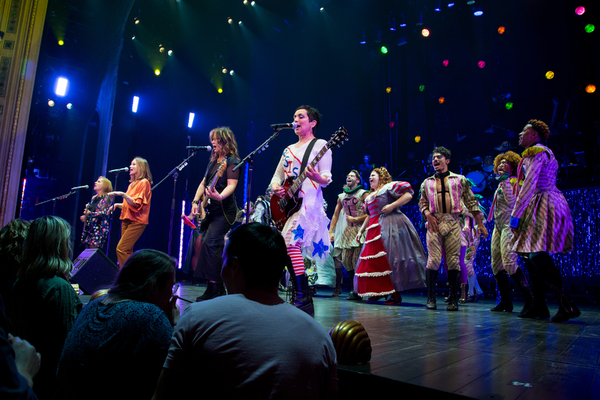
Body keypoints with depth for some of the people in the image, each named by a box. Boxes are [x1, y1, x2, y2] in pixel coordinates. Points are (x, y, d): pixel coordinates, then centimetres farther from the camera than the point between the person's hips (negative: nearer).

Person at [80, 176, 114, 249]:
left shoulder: (106, 198, -4)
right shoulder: (94, 198, 19)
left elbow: (104, 213, -15)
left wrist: (90, 213, -26)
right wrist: (83, 217, 7)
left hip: (99, 229, -8)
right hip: (89, 228, 8)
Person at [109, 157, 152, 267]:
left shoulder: (144, 183, -6)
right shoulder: (132, 184, 19)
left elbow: (136, 204, -16)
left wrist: (122, 194, -24)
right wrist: (117, 205, 13)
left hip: (136, 222, -8)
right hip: (126, 220, 8)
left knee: (121, 249, -16)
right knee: (127, 252, 5)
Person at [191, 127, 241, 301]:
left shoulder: (232, 161, -8)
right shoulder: (213, 161, 18)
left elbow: (232, 185, -20)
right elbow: (203, 183, 19)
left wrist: (220, 196, -39)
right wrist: (196, 201, 7)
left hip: (224, 210, -9)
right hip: (211, 210, 9)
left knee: (210, 243, -18)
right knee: (215, 246, 9)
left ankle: (213, 287, -14)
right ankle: (219, 287, 17)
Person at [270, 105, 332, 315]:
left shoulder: (320, 144, 3)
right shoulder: (288, 149, 24)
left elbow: (327, 178, -6)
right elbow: (277, 176, 22)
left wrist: (318, 177, -30)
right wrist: (275, 187, -1)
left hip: (307, 202, -8)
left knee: (290, 242, -24)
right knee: (292, 248, 5)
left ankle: (302, 297, -17)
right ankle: (303, 298, 15)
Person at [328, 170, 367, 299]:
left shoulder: (363, 194, -1)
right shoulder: (341, 196, 16)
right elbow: (336, 215, 18)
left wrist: (355, 219, -11)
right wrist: (330, 231, 12)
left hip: (360, 229, -6)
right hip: (348, 230, 6)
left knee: (357, 260, -11)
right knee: (346, 260, 2)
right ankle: (354, 289, 14)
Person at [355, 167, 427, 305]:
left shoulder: (389, 187, 2)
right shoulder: (369, 197, 26)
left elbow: (408, 195, -8)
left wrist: (392, 206, -16)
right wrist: (361, 231, 24)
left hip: (390, 226, -8)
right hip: (374, 230, 8)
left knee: (391, 258, -12)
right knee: (373, 260, 3)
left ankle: (396, 295, -8)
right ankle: (379, 291, 11)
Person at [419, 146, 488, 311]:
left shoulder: (460, 180, 13)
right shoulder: (427, 183, 16)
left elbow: (471, 202, 11)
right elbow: (422, 203, 15)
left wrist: (480, 224, 6)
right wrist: (428, 214, -6)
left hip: (453, 223, 0)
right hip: (434, 223, 1)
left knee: (453, 260, -2)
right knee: (434, 260, -6)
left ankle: (453, 299, 7)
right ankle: (431, 298, 3)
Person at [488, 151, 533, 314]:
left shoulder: (514, 180, -3)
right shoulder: (501, 183, 21)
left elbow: (511, 200, -20)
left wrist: (505, 180, -17)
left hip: (509, 225, -9)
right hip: (498, 226, 9)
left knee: (509, 262, -21)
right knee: (496, 264, 6)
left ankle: (529, 299, -15)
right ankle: (505, 301, 13)